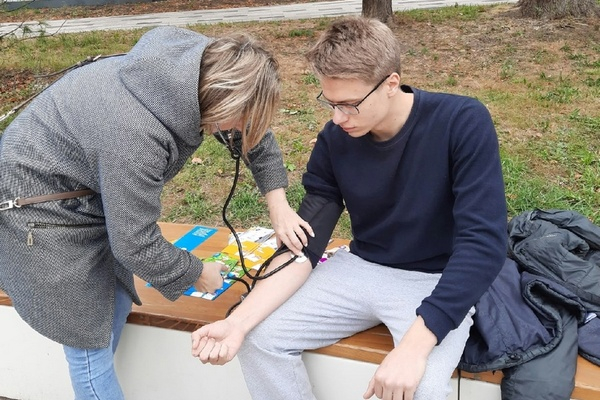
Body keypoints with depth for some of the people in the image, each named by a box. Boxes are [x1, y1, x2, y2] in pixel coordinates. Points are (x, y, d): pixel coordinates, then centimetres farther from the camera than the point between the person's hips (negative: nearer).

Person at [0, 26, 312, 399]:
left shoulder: (206, 64, -17)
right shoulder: (135, 135, -39)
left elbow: (256, 130, 2)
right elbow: (137, 246, -28)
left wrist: (278, 204, -5)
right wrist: (199, 274, -11)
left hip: (90, 192, 8)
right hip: (39, 209, -8)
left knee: (117, 305, 18)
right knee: (90, 339, 3)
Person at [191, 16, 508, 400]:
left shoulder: (462, 124, -21)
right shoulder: (335, 141, -8)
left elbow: (483, 243, -26)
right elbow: (304, 246, -6)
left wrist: (415, 344, -36)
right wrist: (238, 321, -20)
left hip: (438, 282, -4)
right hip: (360, 268, 4)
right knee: (260, 338, -11)